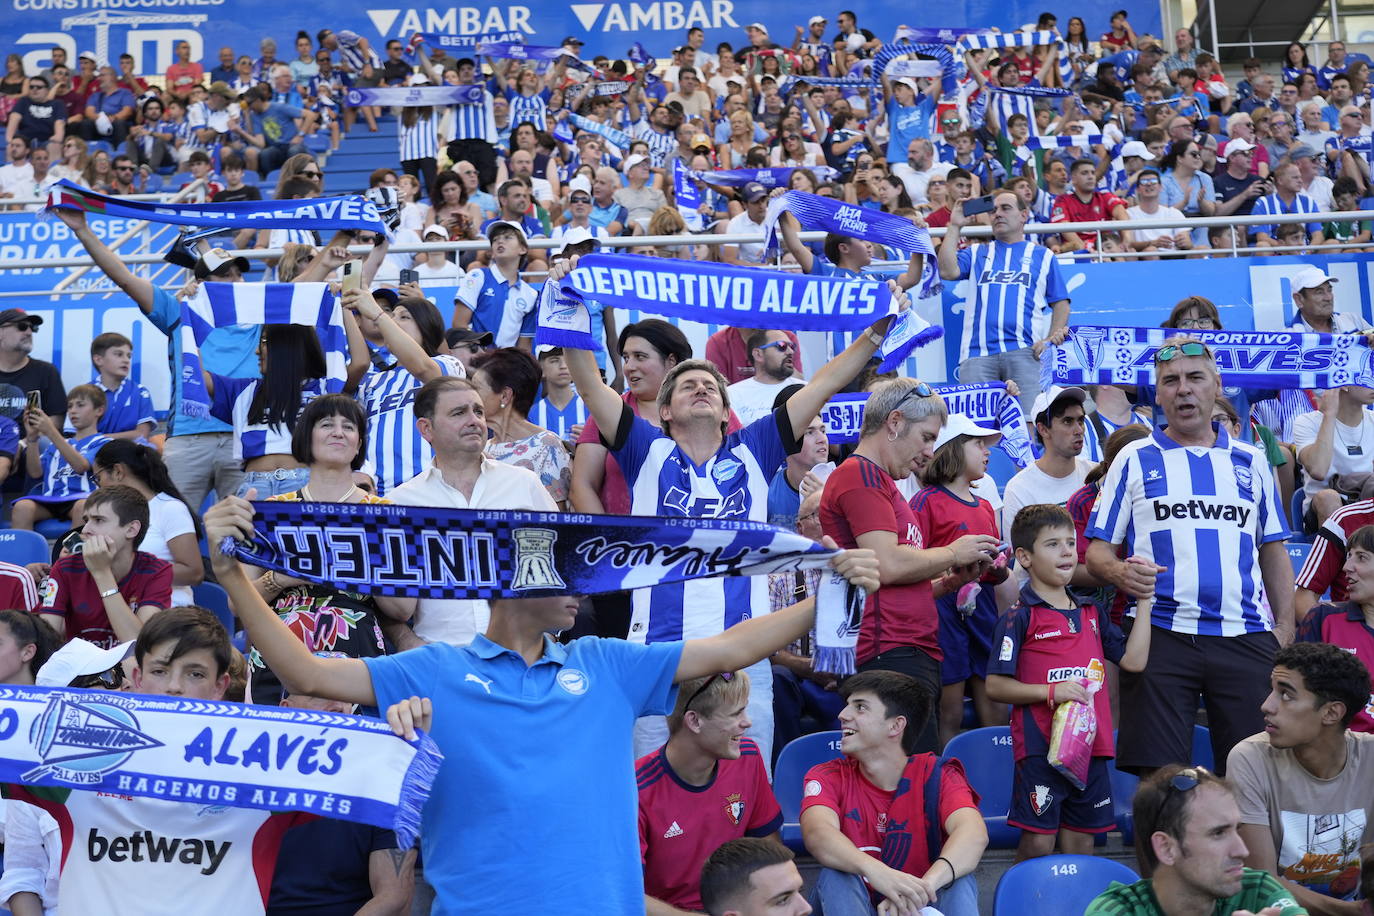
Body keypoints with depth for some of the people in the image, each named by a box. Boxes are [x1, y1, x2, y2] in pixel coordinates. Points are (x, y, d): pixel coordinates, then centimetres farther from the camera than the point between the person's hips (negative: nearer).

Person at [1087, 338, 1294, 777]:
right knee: (1158, 776, -3)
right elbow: (1098, 549, 6)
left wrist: (1285, 625, 6)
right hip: (1162, 635, -2)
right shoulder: (1134, 460, 8)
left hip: (1246, 637, 2)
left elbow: (1273, 550, 17)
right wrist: (1119, 571, -17)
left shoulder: (1251, 462, 16)